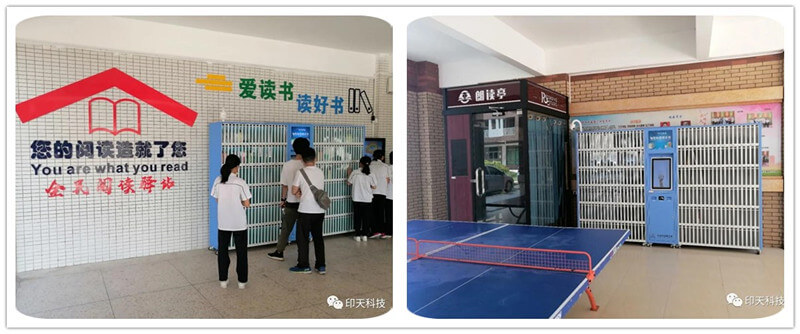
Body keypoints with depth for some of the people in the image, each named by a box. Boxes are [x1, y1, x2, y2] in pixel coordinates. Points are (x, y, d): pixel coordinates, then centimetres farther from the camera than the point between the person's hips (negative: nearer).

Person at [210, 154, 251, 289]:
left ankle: (223, 280, 19)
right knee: (241, 252, 10)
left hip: (223, 222, 3)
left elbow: (217, 200, 5)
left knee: (222, 251, 14)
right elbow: (246, 204, -11)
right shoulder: (241, 182, -13)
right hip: (239, 222, -3)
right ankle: (242, 281, 15)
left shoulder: (218, 181, -3)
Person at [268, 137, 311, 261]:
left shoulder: (288, 165, -7)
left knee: (286, 228, 11)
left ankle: (279, 252, 19)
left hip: (291, 202, 0)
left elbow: (284, 185, -2)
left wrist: (283, 199, 11)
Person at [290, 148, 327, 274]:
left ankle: (304, 266, 14)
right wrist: (302, 192, 9)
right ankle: (321, 266, 15)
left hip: (305, 211, -5)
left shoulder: (301, 172, -9)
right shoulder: (320, 172, 7)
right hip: (319, 211, 5)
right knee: (318, 238, 13)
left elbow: (294, 191, -4)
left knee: (302, 239, 8)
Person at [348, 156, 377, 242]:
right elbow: (374, 186, -3)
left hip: (357, 199, -1)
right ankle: (364, 235, 13)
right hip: (367, 199, 1)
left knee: (357, 217, 8)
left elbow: (349, 183, 2)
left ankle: (358, 235, 11)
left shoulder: (355, 172, -8)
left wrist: (349, 174, 16)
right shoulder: (371, 174, -6)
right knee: (366, 217, 10)